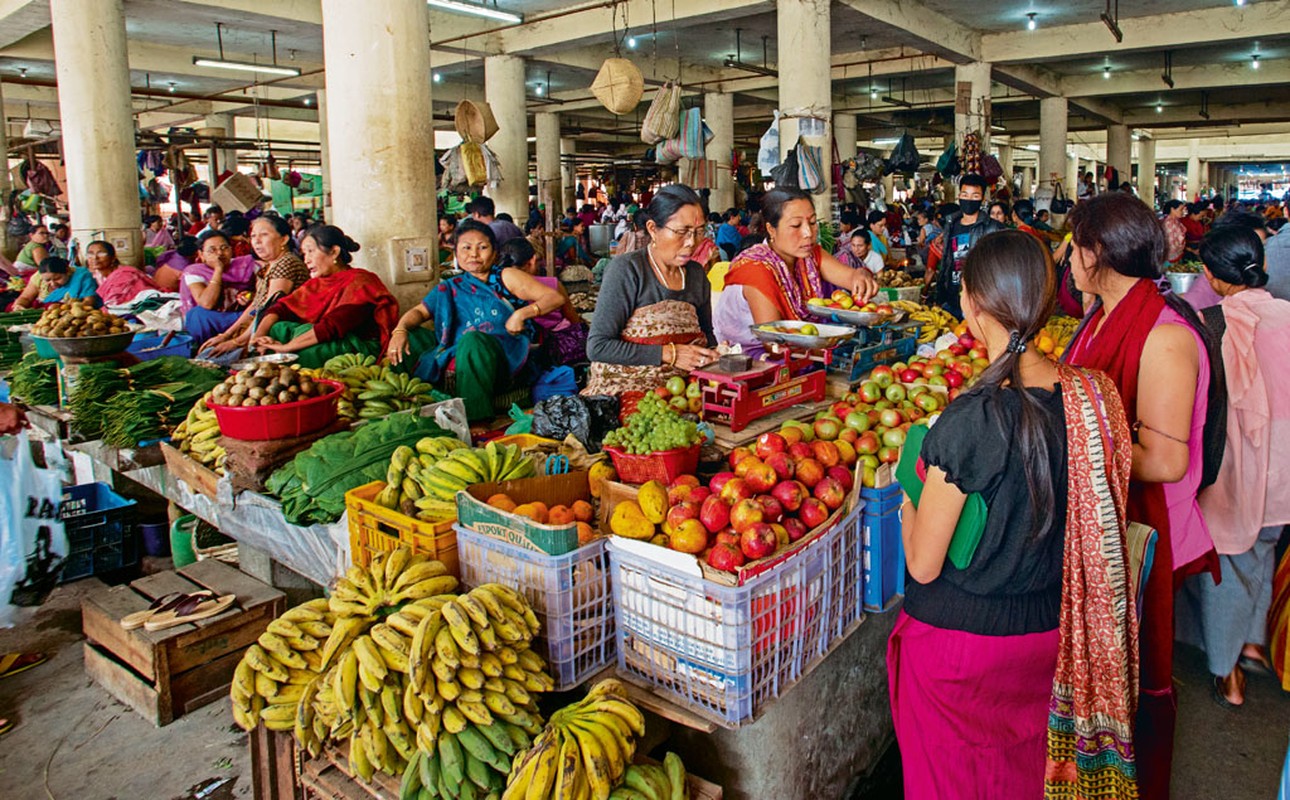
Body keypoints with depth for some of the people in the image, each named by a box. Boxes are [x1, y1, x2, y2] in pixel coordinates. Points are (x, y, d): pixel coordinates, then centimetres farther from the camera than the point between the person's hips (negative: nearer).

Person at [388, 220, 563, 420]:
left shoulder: (506, 277, 8)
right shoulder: (449, 288, 20)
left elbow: (556, 298, 0)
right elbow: (420, 311, 6)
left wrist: (522, 313, -16)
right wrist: (400, 330, -15)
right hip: (454, 362, 5)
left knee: (472, 338, -34)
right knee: (410, 336, -3)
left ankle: (476, 420, -34)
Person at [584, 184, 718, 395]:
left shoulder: (696, 274, 10)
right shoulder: (626, 270, -9)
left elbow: (706, 334, 26)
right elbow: (597, 346, -15)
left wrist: (714, 353, 2)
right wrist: (669, 354, -17)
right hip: (623, 392, -6)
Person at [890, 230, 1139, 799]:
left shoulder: (969, 422, -29)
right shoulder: (1094, 396, -11)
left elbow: (923, 565, -20)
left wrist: (906, 494, -3)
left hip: (963, 639, -5)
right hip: (1051, 629, 6)